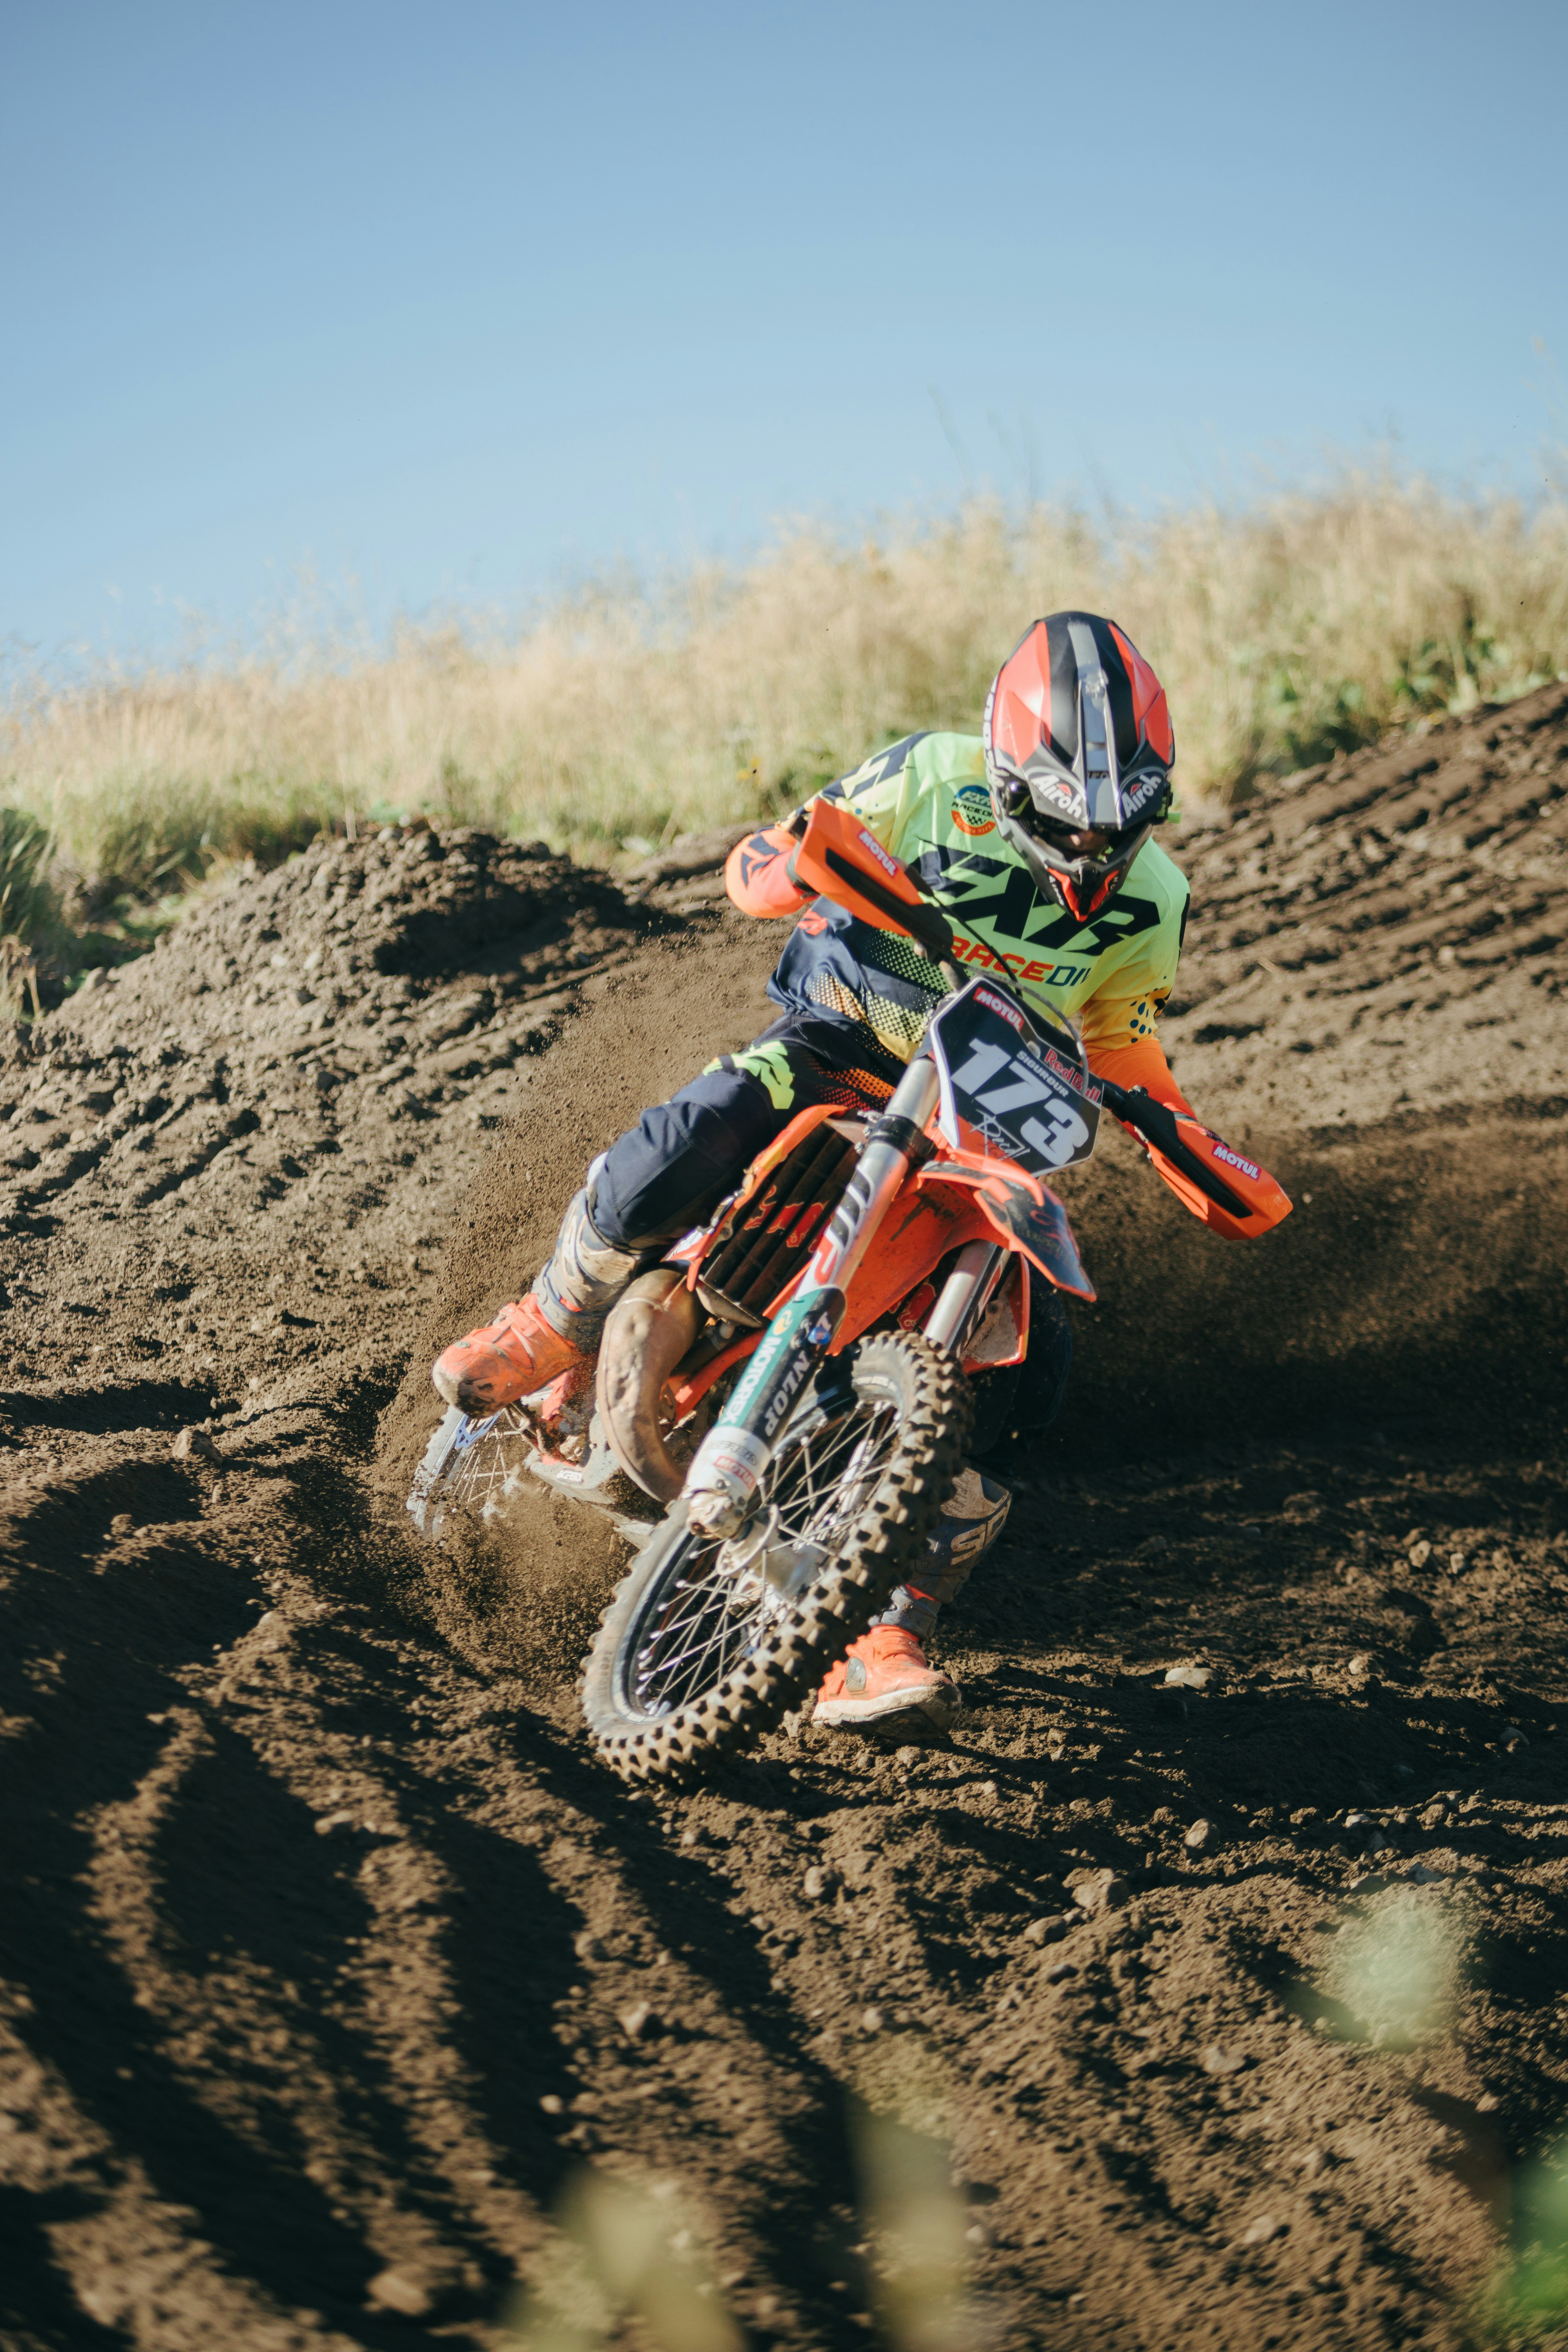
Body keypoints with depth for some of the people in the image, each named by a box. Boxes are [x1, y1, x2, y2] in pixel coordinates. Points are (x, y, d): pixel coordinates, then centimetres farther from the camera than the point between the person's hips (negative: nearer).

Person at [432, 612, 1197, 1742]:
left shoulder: (1151, 904, -4)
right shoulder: (938, 777, -14)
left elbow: (1120, 1038, 14)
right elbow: (750, 867, -9)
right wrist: (802, 863, -34)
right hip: (844, 1034, -2)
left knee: (1027, 1355, -19)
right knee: (686, 1145, -33)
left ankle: (884, 1636, -17)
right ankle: (555, 1330, 0)